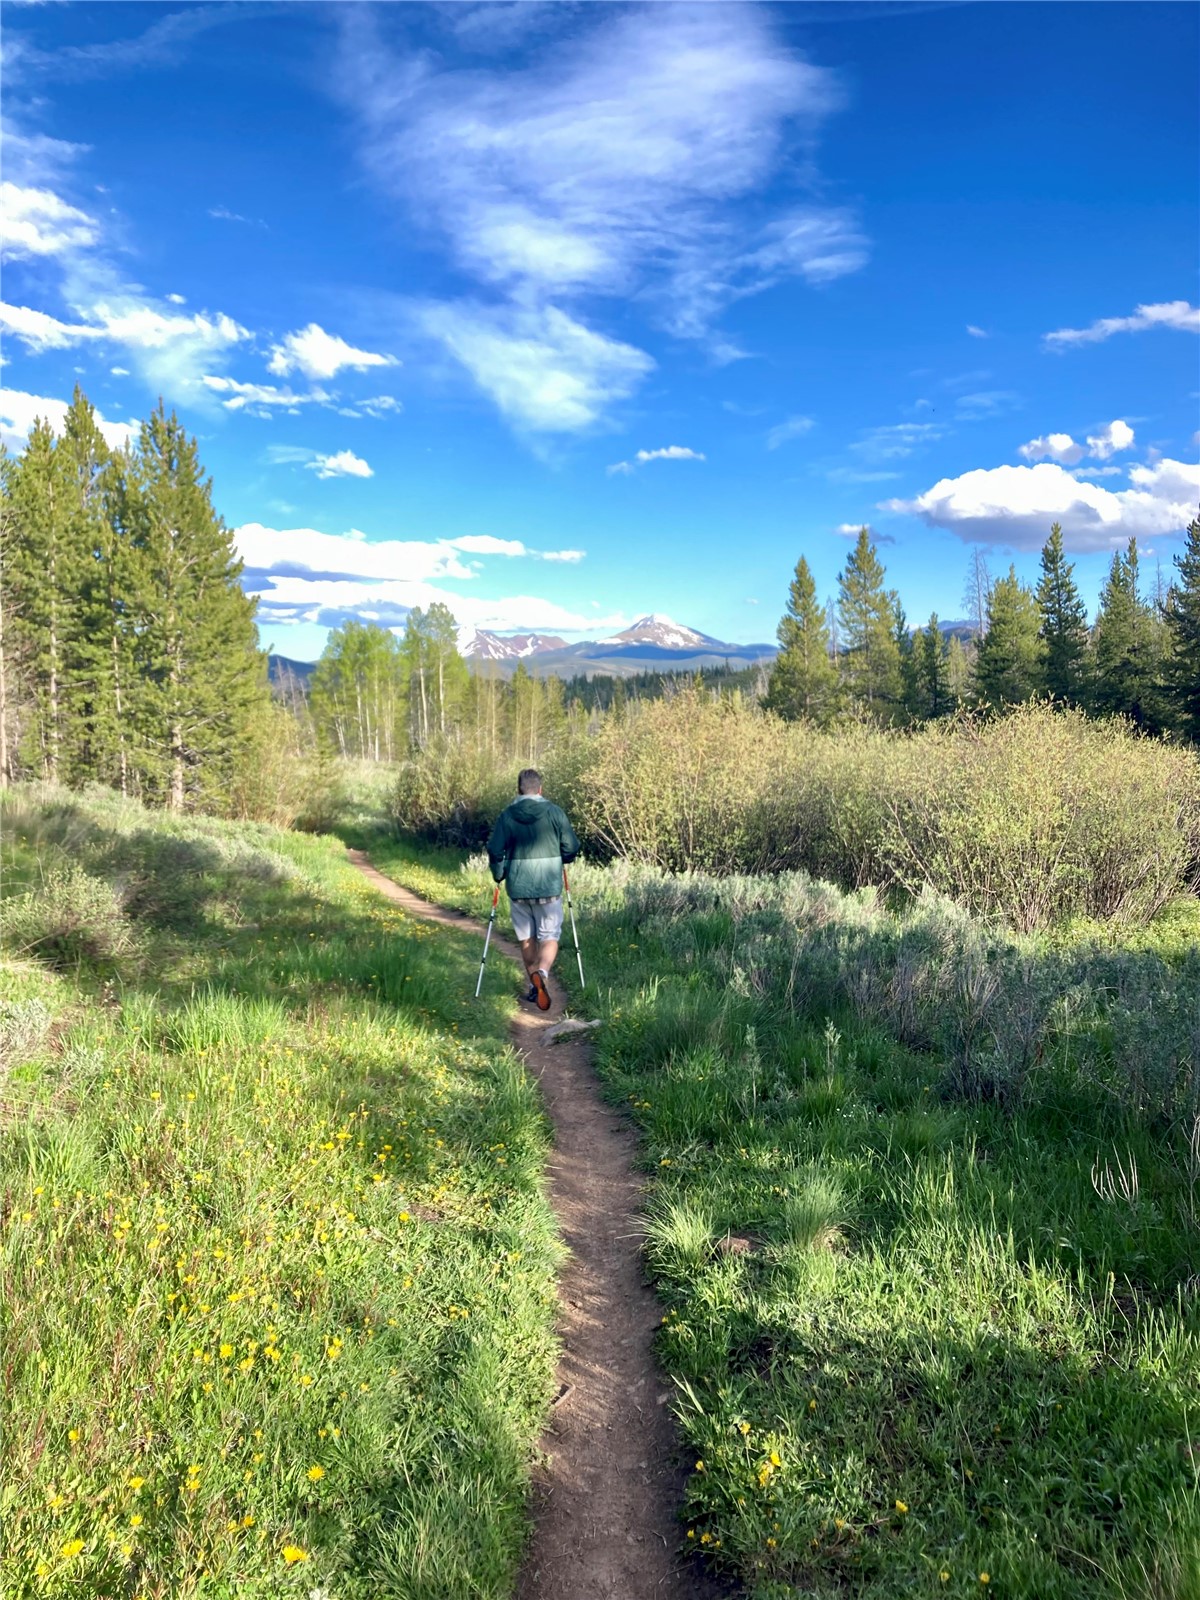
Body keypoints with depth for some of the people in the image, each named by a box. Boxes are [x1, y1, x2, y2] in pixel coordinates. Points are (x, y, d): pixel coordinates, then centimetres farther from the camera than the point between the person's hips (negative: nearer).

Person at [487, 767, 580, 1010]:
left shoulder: (507, 815, -2)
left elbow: (494, 850, -6)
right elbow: (572, 848, -3)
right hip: (549, 887, -1)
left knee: (526, 939, 16)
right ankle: (541, 973, -25)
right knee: (550, 937, 3)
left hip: (517, 888, 2)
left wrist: (499, 875, 11)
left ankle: (534, 986, 25)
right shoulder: (555, 812, -4)